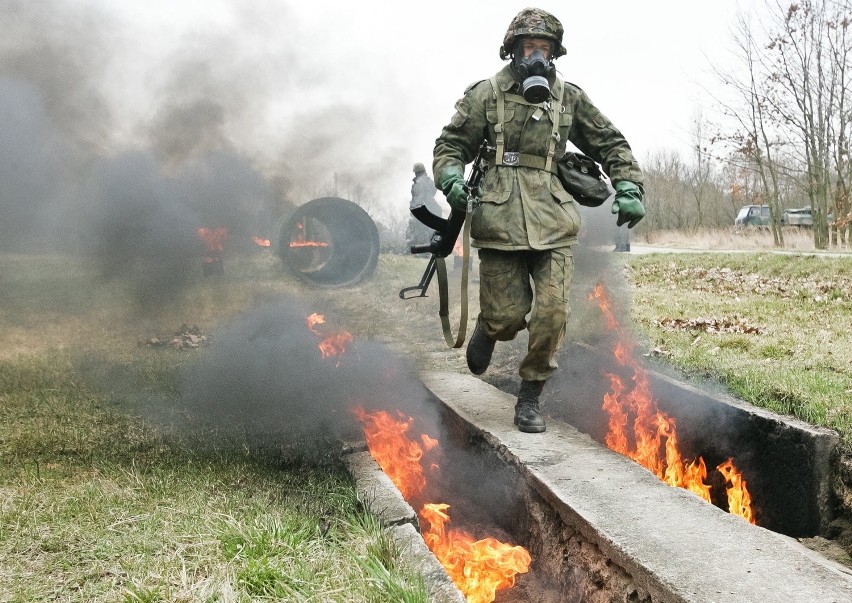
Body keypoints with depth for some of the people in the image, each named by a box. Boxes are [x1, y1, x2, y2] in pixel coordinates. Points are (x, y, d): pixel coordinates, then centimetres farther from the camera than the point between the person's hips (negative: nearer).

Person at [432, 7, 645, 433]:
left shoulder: (569, 98, 13)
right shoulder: (486, 94, 6)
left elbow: (611, 144, 19)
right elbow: (451, 144, 7)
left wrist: (628, 188, 5)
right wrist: (451, 178, -14)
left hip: (553, 224, 2)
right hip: (500, 221, -2)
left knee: (552, 313, -6)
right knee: (507, 316, -4)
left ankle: (530, 396, 12)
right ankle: (487, 328, 35)